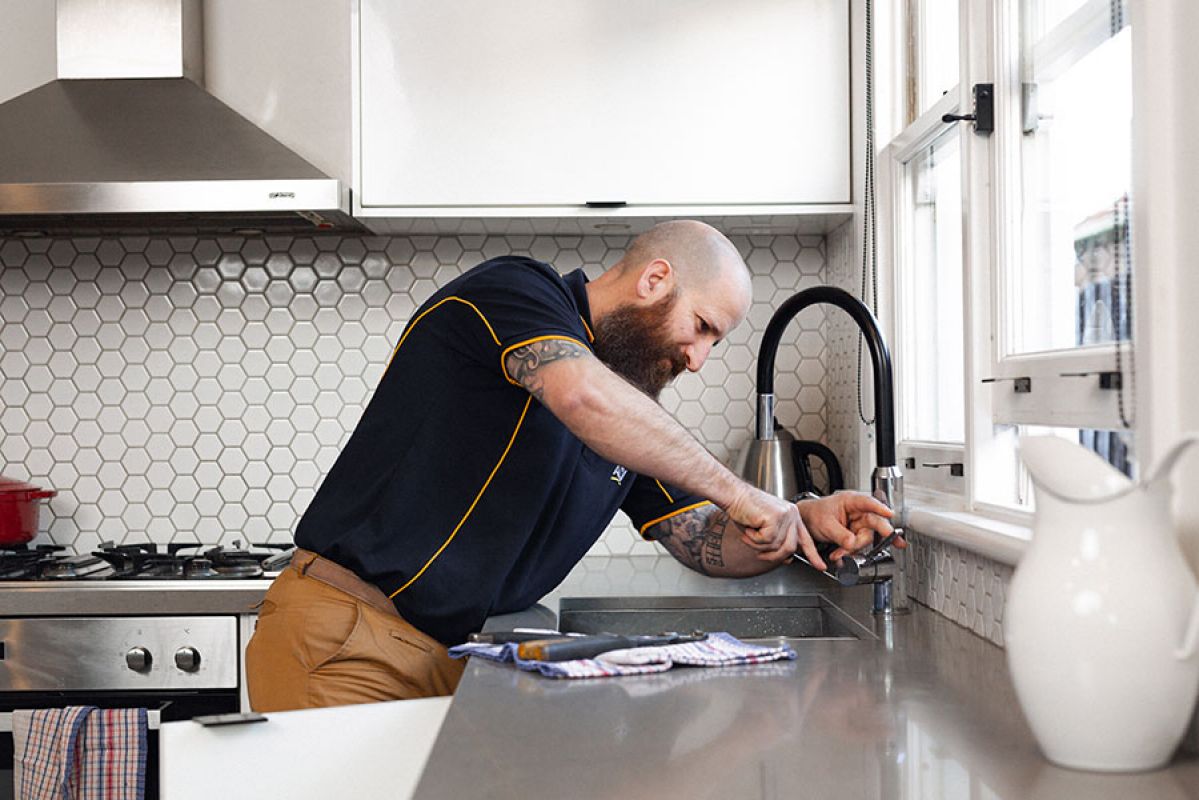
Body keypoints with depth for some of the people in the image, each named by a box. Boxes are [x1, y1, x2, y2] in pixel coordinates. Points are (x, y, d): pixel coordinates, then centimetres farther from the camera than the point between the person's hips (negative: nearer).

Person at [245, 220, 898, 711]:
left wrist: (804, 523, -2)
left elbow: (707, 547, 17)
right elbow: (584, 395, -28)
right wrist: (735, 491, -21)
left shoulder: (631, 419, 15)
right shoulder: (516, 289, -7)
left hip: (447, 660, 7)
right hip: (343, 643, -7)